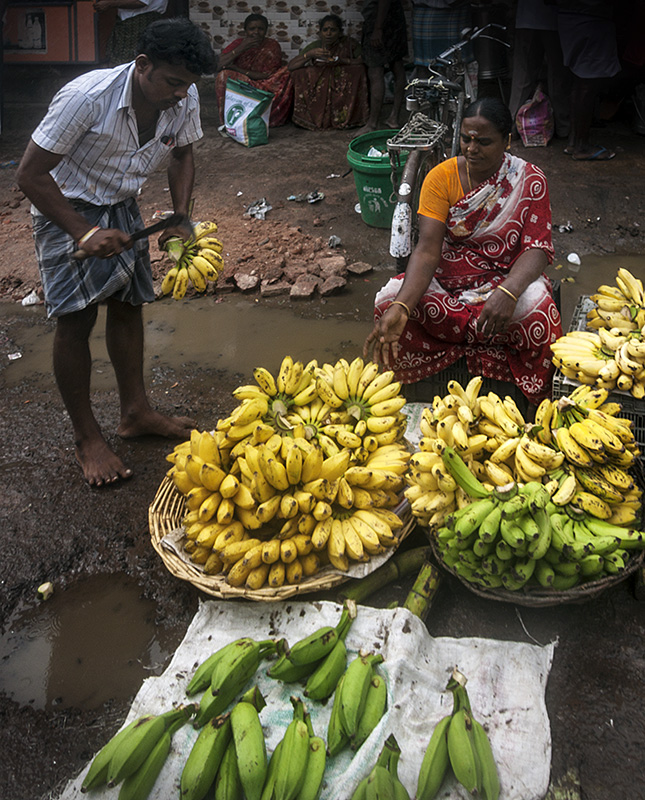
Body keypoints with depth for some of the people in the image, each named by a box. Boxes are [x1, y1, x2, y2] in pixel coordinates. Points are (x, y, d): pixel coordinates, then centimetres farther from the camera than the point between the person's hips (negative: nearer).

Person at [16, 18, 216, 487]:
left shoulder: (185, 98, -14)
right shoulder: (86, 97, -32)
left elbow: (182, 154, 6)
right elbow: (31, 174, -26)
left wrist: (180, 218, -8)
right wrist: (84, 233, -32)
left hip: (122, 207, 6)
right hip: (66, 209, -6)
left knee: (128, 304, 9)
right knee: (78, 317, -9)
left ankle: (136, 412, 23)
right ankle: (86, 436, 3)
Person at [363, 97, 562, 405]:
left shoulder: (529, 180, -7)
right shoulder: (441, 177, -6)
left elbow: (537, 249, -14)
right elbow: (427, 249, -16)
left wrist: (508, 292, -38)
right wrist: (401, 307, -35)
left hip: (507, 278, -1)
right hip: (448, 279, 1)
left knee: (536, 310, -35)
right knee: (390, 301, -26)